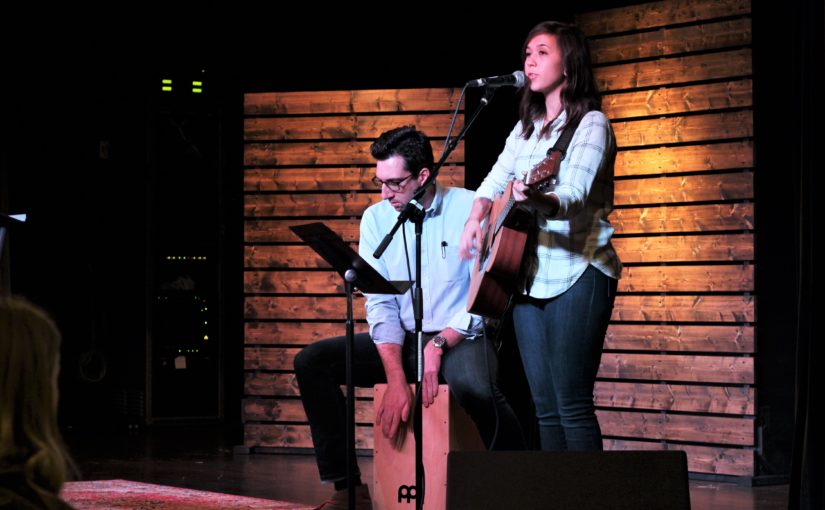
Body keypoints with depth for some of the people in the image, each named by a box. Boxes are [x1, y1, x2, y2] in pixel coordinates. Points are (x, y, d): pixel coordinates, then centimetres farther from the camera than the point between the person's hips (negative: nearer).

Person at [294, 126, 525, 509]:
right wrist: (396, 380, -15)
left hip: (461, 337, -5)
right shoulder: (376, 218, 4)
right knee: (311, 362, -13)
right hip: (403, 339, 5)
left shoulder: (470, 209, -9)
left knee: (473, 388, -39)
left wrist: (439, 344, -19)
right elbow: (380, 304, -2)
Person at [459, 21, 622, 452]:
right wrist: (475, 219, 2)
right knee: (545, 408, 7)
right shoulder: (527, 128, 18)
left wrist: (537, 201, -41)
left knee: (572, 406, -12)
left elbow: (573, 198, -20)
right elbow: (494, 181, 23)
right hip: (528, 277, 8)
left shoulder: (591, 124, -6)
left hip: (576, 275, -8)